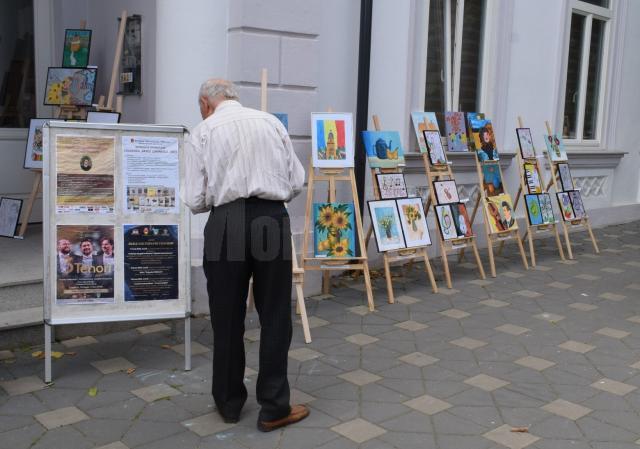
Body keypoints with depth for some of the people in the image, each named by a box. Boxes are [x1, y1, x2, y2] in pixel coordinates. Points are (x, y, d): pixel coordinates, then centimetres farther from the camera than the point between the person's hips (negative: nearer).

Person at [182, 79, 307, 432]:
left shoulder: (202, 132, 5)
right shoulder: (272, 122, 12)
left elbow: (195, 200, 0)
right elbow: (297, 182, 10)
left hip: (227, 223, -1)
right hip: (273, 220, 2)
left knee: (227, 317, 12)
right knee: (275, 316, 9)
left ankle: (229, 403, 26)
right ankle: (273, 408, 16)